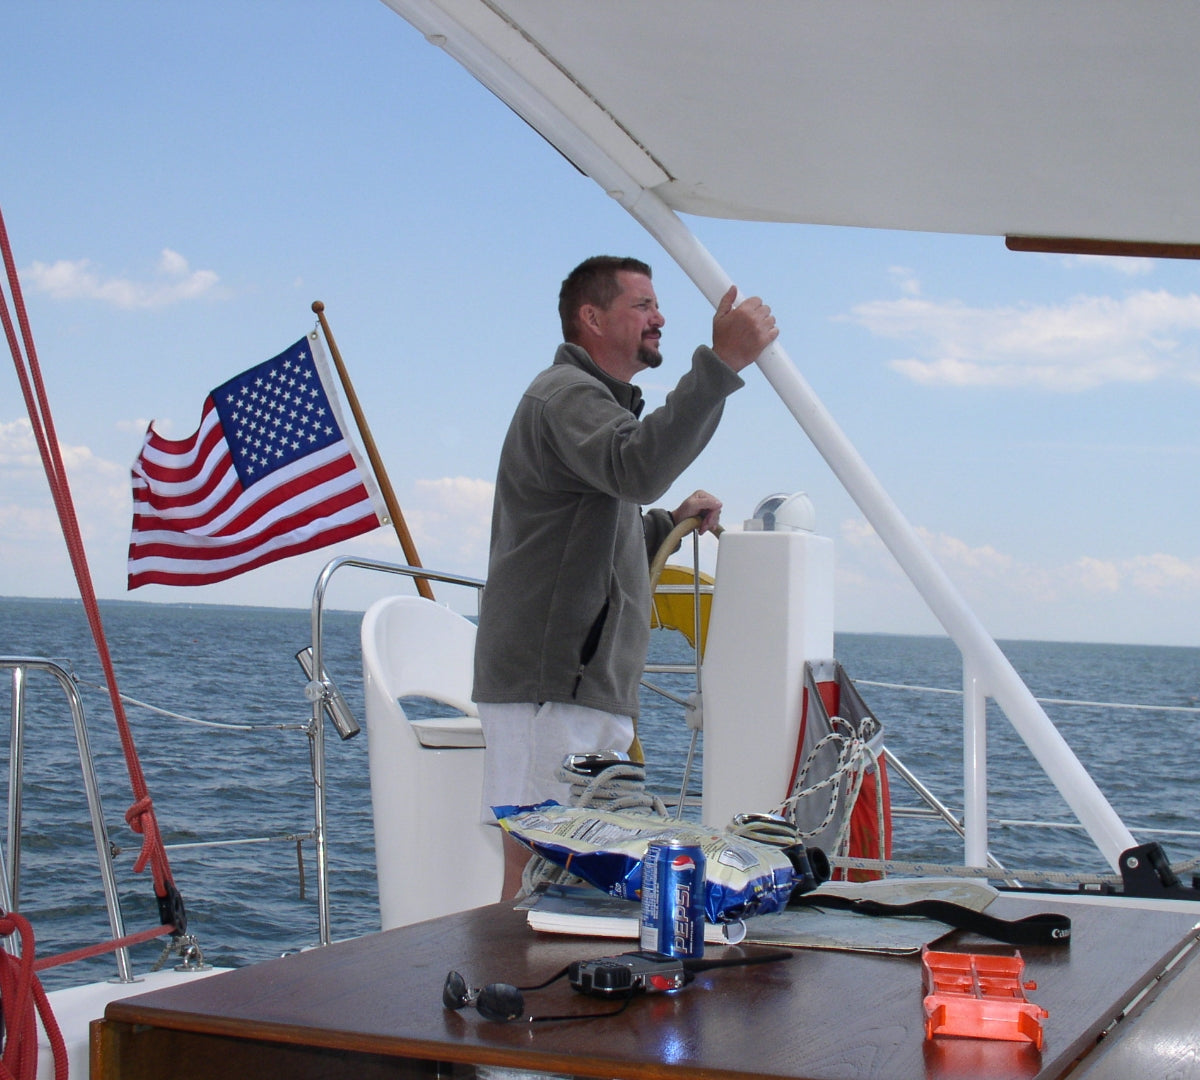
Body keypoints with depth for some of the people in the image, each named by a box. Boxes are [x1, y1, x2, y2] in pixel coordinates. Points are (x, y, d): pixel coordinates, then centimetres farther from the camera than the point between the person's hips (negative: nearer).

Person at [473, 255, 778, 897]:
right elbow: (637, 470, -31)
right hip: (547, 686, -11)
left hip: (583, 685, 11)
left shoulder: (598, 399, 26)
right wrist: (721, 363, -35)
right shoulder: (566, 395, -8)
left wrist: (671, 522, 18)